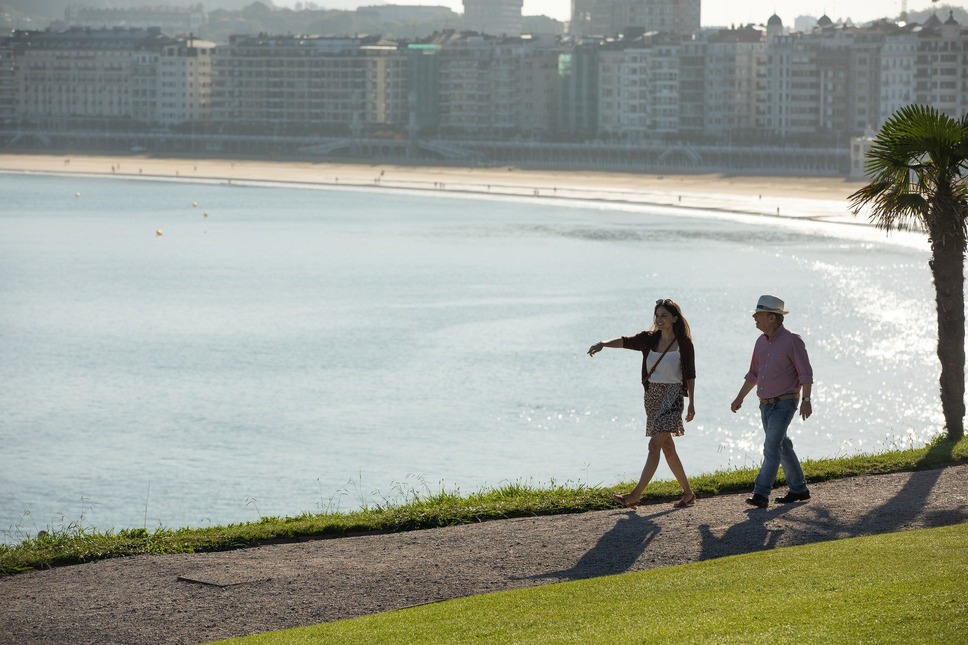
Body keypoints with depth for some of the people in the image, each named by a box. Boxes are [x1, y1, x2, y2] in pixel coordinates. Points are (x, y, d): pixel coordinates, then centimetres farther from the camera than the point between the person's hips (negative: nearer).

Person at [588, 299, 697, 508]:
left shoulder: (684, 344, -4)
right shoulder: (649, 339, 7)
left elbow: (690, 375, -1)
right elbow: (626, 341, -8)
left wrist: (691, 403, 0)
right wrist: (603, 344, -27)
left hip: (672, 395, -7)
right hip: (652, 395, 7)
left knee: (655, 445, -15)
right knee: (667, 448, 11)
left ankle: (635, 495, -21)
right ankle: (688, 493, 22)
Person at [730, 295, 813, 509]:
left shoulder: (792, 341, -11)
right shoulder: (761, 342, 11)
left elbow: (805, 373, -12)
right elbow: (753, 374, 21)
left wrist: (806, 400, -21)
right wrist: (740, 398, 19)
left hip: (784, 403, -8)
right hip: (765, 403, 8)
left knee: (771, 447, -14)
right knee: (782, 446, 14)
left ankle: (761, 494, -20)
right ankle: (799, 489, 24)